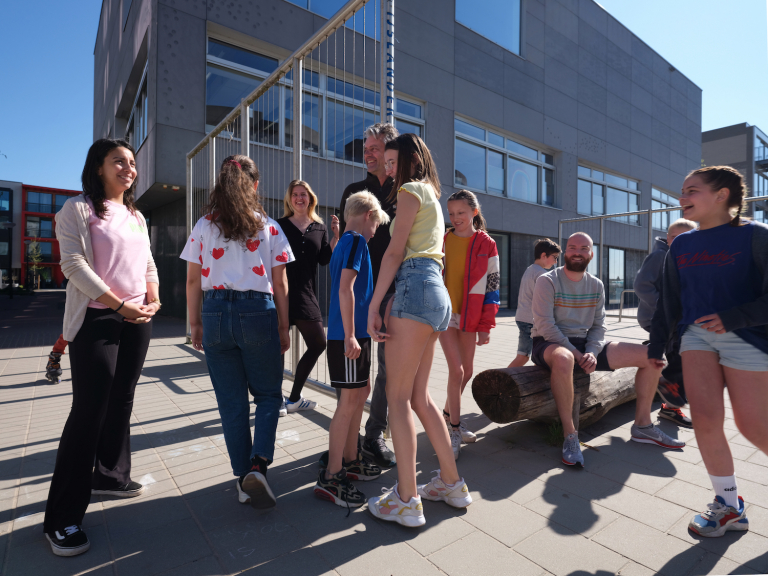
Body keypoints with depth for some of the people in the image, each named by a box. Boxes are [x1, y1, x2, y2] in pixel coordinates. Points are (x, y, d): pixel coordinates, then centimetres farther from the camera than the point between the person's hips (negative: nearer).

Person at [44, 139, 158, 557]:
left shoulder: (136, 217, 17)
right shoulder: (78, 209, -3)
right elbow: (74, 264, -13)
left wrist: (153, 300, 1)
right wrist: (119, 305, -17)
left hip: (138, 321, 7)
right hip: (96, 321, -6)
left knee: (121, 404, 14)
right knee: (89, 411, -6)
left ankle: (110, 475, 33)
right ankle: (62, 518, 7)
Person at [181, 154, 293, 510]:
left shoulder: (203, 226, 6)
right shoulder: (269, 227, 1)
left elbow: (193, 281, 6)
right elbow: (279, 284, 0)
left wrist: (195, 324, 14)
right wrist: (283, 327, 6)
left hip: (216, 313, 2)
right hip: (258, 312, -2)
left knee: (231, 402, 12)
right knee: (269, 395, 14)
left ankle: (244, 479, 21)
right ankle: (258, 465, -3)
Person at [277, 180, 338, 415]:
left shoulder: (320, 228, 13)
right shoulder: (280, 226, 5)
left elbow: (324, 259, 2)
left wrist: (336, 236, -7)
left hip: (306, 294, 4)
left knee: (318, 344, 6)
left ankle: (294, 398, 22)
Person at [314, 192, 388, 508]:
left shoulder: (344, 242, 18)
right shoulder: (356, 241, -11)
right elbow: (345, 288, -21)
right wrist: (350, 336, -22)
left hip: (352, 333, 10)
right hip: (349, 334, -10)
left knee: (361, 391, 17)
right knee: (350, 400, -4)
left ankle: (349, 461, 30)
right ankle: (330, 478, 7)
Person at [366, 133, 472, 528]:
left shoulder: (411, 191, 2)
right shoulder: (433, 199, 29)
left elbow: (395, 252, -9)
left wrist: (373, 307, -11)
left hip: (415, 288, -9)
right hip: (436, 293, 9)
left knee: (398, 396, -5)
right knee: (419, 397, 13)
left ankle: (406, 501, 2)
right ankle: (452, 483, 21)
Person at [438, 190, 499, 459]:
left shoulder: (487, 245, 2)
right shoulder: (441, 242, 3)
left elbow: (491, 288, 1)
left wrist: (485, 326, -2)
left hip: (470, 315, 2)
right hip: (444, 313, -2)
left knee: (467, 370, 9)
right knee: (456, 369, -10)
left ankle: (448, 414, 32)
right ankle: (454, 428, 6)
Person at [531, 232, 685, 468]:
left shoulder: (596, 285, 10)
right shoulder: (547, 281, -10)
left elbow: (598, 326, 7)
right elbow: (545, 327, -17)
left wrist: (591, 353, -12)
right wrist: (576, 353, -19)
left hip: (584, 344, 7)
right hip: (549, 344, -7)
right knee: (563, 359, -44)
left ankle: (642, 425, 14)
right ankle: (570, 436, -28)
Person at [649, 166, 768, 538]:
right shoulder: (681, 246, 9)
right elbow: (669, 301, 14)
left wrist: (732, 318, -19)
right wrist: (656, 346, 15)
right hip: (697, 336, 4)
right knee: (705, 416, -6)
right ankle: (729, 506, 12)